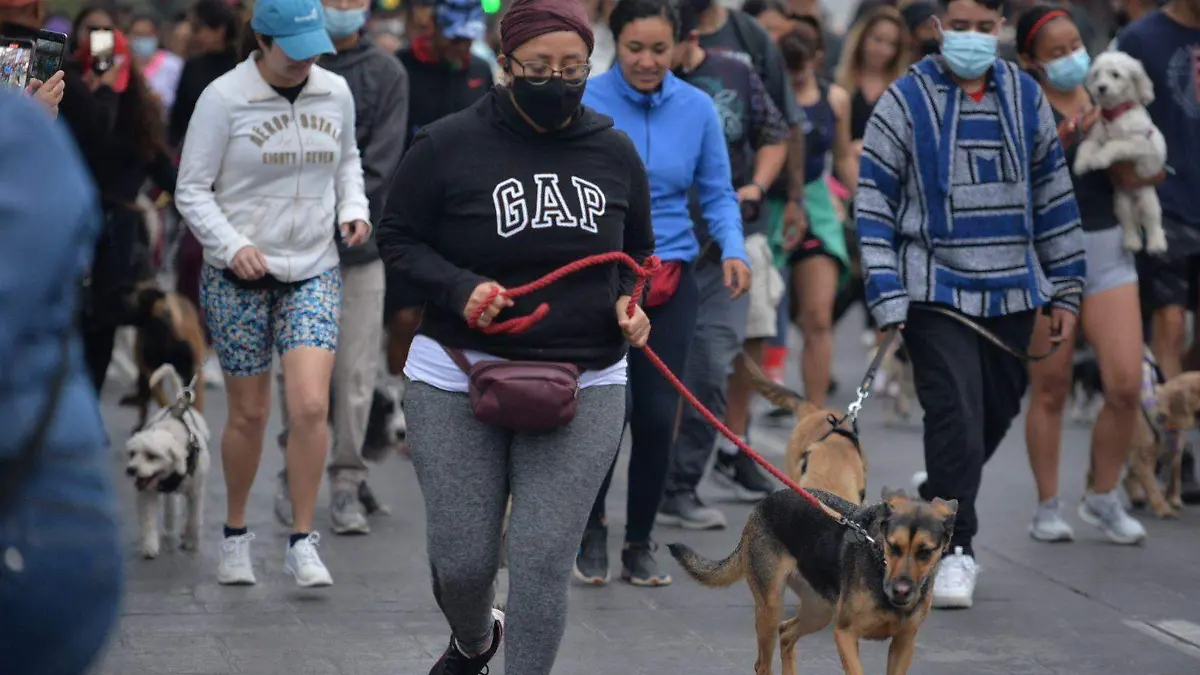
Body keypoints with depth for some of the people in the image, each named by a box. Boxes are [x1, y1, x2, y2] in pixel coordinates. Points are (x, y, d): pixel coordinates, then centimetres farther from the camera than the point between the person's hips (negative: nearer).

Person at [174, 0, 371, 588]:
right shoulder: (224, 98, -9)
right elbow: (192, 191, -6)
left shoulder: (336, 93, 3)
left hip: (314, 273, 3)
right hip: (238, 278, -3)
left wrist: (354, 208, 4)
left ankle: (302, 544, 0)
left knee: (310, 407, -12)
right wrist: (233, 246, -20)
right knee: (249, 414, 5)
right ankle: (235, 534, 28)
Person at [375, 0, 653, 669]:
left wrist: (632, 302, -1)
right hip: (460, 380, -1)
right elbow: (398, 238, 3)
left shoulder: (616, 153, 6)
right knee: (462, 559, 4)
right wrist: (460, 287, -15)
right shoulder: (448, 146, -5)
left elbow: (638, 254, 20)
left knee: (545, 562, -8)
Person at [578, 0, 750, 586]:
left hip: (670, 279, 2)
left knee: (657, 414, -2)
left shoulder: (697, 109, 3)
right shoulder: (584, 103, -5)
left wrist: (733, 249, -9)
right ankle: (592, 528, 15)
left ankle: (640, 543, 17)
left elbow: (717, 193, 8)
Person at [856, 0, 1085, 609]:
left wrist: (1066, 288, 13)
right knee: (955, 415, -12)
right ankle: (954, 549, -2)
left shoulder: (1026, 98, 7)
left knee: (996, 413, 13)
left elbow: (1054, 192, 14)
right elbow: (872, 201, -4)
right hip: (935, 290, -4)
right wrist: (887, 298, -10)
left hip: (1012, 291, 4)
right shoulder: (905, 101, -4)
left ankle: (941, 490, 41)